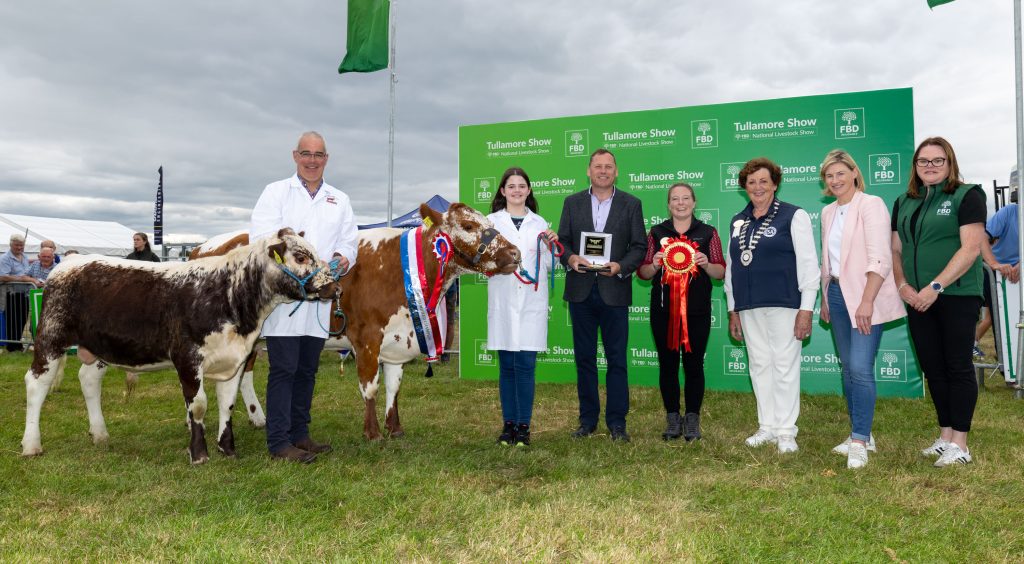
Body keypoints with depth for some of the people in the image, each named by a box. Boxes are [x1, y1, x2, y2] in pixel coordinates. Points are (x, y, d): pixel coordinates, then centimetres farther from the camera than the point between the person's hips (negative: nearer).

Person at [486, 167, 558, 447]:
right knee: (506, 365, 4)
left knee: (526, 365, -2)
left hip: (532, 301, 0)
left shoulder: (539, 224, 11)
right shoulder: (491, 222, 7)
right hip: (502, 300, 0)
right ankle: (509, 424, 15)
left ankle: (523, 426, 6)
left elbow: (547, 266, 11)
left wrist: (551, 245, -6)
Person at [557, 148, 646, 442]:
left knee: (616, 359, 2)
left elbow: (639, 246, 1)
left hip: (614, 291, -2)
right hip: (581, 290, 2)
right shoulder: (572, 203, 9)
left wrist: (620, 267, -16)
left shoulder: (631, 204, 4)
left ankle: (617, 422, 11)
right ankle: (587, 419, 19)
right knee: (584, 358, 9)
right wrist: (570, 258, -14)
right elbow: (562, 241, 7)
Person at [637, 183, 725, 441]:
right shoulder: (656, 233, 8)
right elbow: (643, 273, 8)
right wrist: (655, 265, -12)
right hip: (663, 310, 1)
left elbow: (721, 273, 5)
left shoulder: (708, 233, 6)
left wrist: (706, 265, -14)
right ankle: (672, 419, 17)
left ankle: (692, 419, 15)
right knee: (667, 364, 5)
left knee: (694, 364, 2)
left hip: (696, 311, -1)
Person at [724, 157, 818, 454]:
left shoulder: (793, 216, -1)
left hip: (783, 304, -5)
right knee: (759, 365, 9)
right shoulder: (738, 222, 15)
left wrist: (806, 308, -11)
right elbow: (731, 267, 17)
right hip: (749, 307, 5)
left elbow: (808, 263, -5)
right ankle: (767, 426, 19)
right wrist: (732, 310, 14)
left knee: (785, 365, -1)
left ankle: (786, 430, 8)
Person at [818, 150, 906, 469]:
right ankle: (861, 434, 20)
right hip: (837, 295, 7)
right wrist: (825, 299, 17)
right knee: (848, 368, 10)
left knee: (860, 368, -12)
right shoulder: (828, 212, 14)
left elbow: (880, 258, -17)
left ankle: (860, 442, -4)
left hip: (864, 297, -7)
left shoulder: (871, 205, -8)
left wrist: (867, 300, -23)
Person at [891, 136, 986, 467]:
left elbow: (971, 248, -13)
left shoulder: (967, 196, -4)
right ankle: (945, 435, 21)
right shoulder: (904, 203, 13)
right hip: (917, 300, 6)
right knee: (932, 368, 10)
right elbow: (896, 250, 15)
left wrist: (936, 286, -18)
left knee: (958, 367, -1)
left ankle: (959, 443, 4)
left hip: (957, 297, -5)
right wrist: (902, 285, -2)